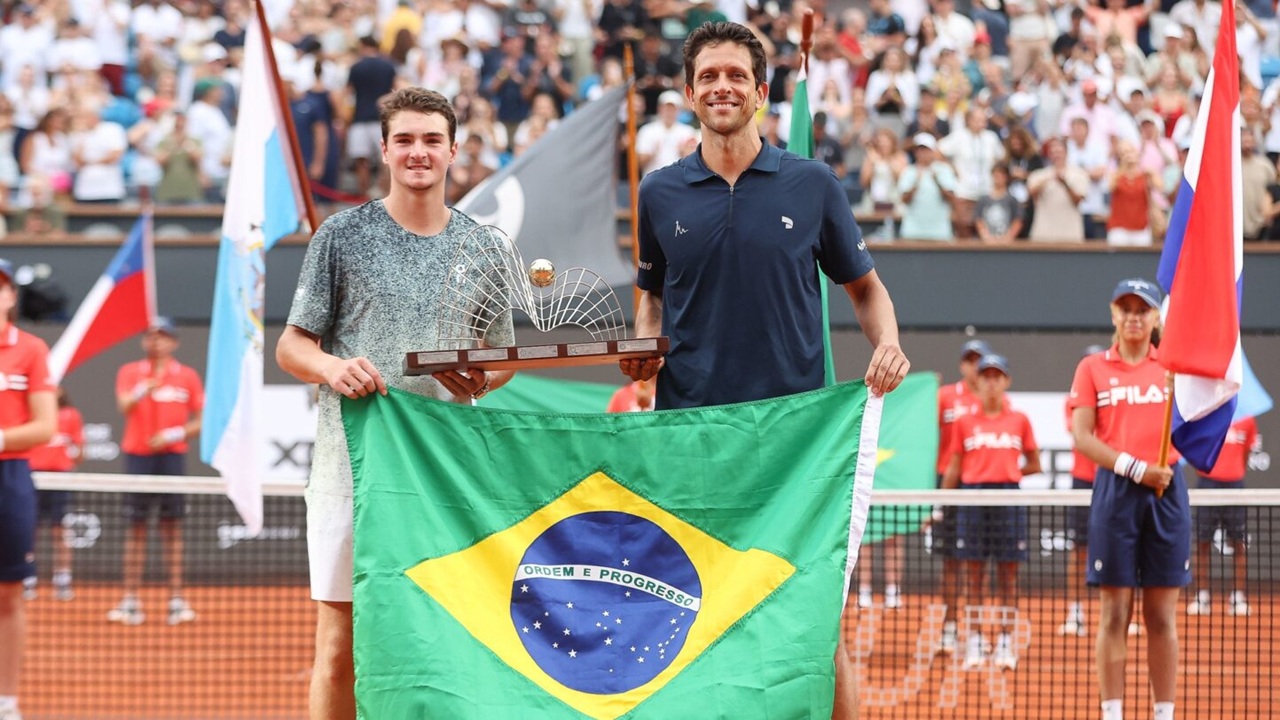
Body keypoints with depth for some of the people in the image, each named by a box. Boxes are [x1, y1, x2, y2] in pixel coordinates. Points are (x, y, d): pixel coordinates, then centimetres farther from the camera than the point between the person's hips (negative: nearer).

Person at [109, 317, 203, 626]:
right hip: (137, 455, 0)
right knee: (136, 527, 0)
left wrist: (175, 434, -11)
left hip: (172, 455, 0)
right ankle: (130, 602, 1)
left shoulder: (187, 377, 6)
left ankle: (176, 601, -1)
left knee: (172, 526, -2)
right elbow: (124, 406, -11)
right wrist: (144, 390, -31)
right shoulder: (129, 373, 6)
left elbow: (201, 421, 6)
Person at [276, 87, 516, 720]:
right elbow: (291, 347, 5)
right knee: (340, 644, -5)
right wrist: (333, 368, -17)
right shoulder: (341, 236, 4)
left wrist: (481, 379, -5)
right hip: (352, 465, -2)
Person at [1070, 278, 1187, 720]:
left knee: (1163, 616, 2)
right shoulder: (1093, 368, 7)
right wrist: (1135, 468, -13)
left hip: (1166, 492, 1)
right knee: (1114, 613, -2)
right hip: (1115, 490, -1)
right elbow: (1082, 437, -2)